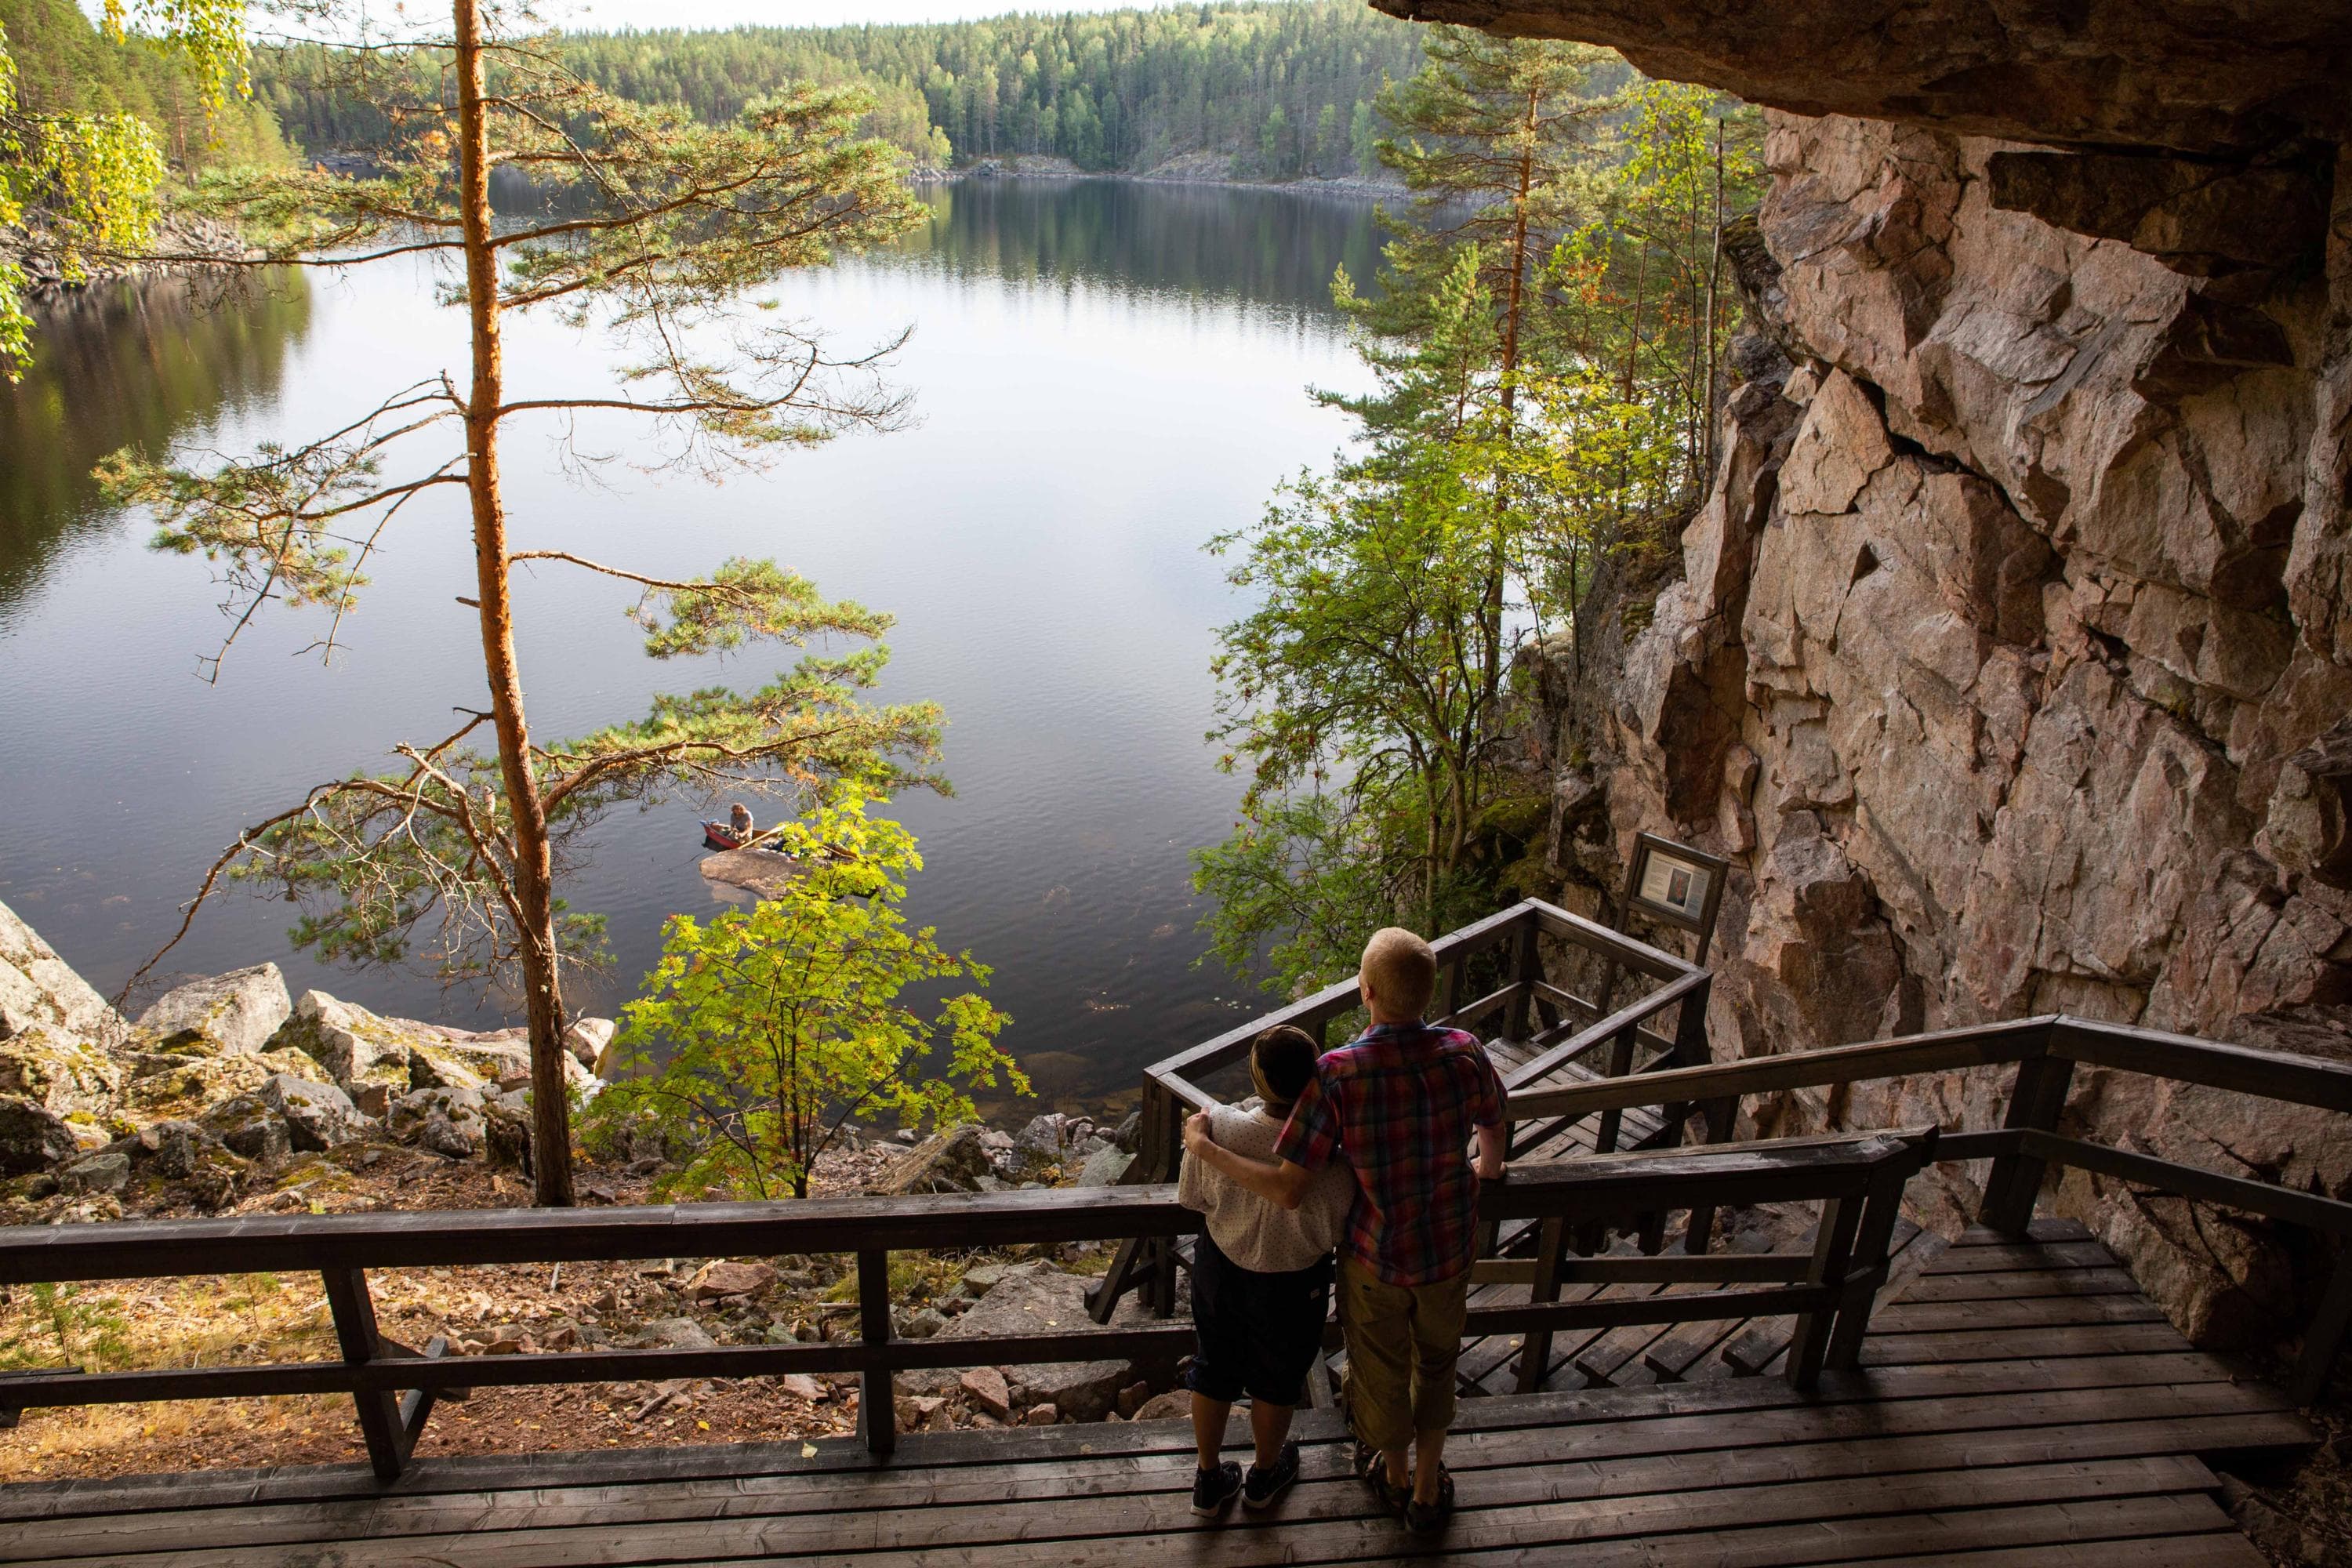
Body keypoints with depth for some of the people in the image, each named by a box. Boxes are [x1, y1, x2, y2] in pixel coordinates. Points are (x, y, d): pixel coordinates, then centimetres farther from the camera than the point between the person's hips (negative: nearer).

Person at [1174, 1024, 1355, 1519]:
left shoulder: (1218, 1125, -28)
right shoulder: (1328, 1156, -33)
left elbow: (1193, 1197, -11)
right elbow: (1335, 1230, -17)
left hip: (1220, 1267, 2)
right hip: (1290, 1283, -1)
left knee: (1213, 1371, 26)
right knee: (1276, 1381, 27)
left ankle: (1209, 1480, 45)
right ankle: (1265, 1474, 51)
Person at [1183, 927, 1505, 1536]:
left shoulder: (1337, 1074, -32)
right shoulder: (1464, 1054, -22)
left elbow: (1288, 1189, -28)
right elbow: (1494, 1133, -1)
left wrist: (1204, 1148, -15)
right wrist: (1484, 1170, 23)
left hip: (1375, 1256, -2)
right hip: (1449, 1249, 2)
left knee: (1380, 1370, 25)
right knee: (1436, 1362, 28)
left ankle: (1394, 1478, 52)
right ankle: (1429, 1491, 46)